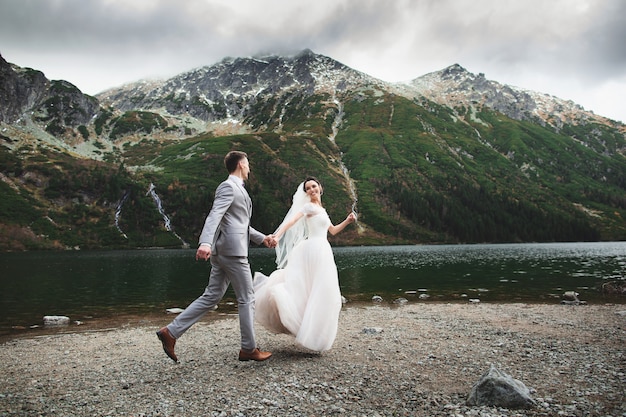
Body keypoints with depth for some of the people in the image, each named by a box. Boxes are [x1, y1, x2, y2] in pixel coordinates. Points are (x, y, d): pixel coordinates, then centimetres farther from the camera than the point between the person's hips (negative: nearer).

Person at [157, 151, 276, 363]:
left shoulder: (237, 189, 22)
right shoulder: (228, 187, -9)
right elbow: (214, 216, -24)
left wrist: (262, 238, 23)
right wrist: (205, 243, -38)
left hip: (224, 251, 10)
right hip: (232, 250, -10)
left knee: (211, 297, 11)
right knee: (246, 299, 1)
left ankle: (171, 332, 11)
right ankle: (249, 349, 12)